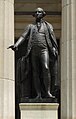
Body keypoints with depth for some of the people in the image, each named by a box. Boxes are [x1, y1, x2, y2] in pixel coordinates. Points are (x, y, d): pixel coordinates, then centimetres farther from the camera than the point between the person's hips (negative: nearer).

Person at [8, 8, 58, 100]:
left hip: (44, 50, -2)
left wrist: (55, 50, 5)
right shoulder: (30, 26, 19)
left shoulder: (48, 26, 18)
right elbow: (23, 37, 7)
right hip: (34, 51, 2)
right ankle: (39, 94, -5)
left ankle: (48, 92, -22)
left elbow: (53, 39, 15)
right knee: (35, 72, -3)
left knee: (46, 68, -22)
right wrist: (16, 45, -10)